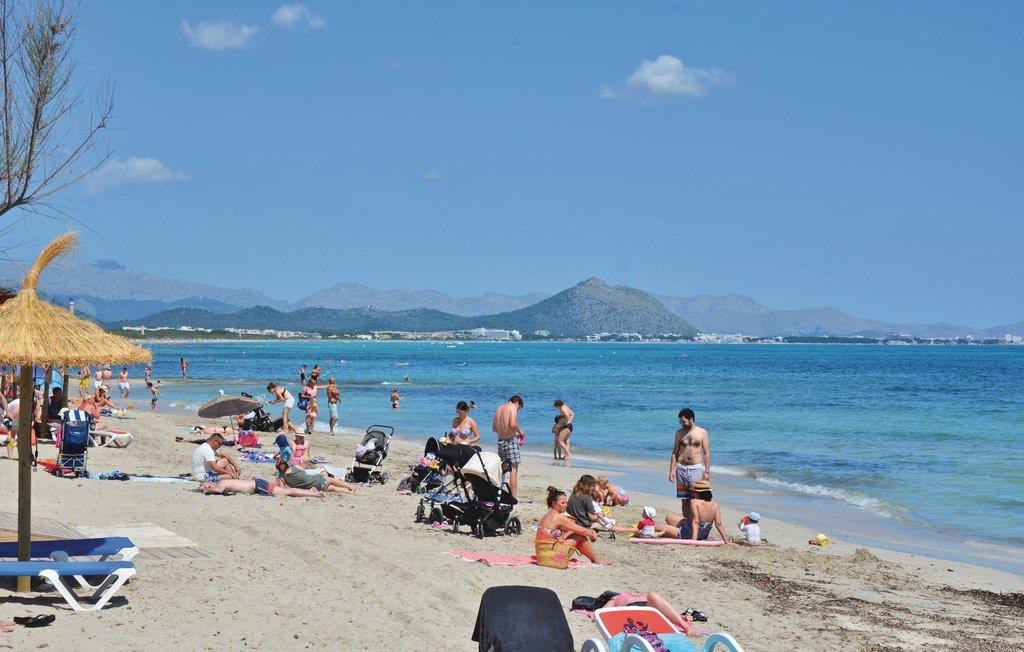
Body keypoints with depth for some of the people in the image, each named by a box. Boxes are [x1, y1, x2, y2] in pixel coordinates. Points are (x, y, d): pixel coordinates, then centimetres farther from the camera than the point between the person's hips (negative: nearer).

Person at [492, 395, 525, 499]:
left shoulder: (499, 408, 16)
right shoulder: (512, 408, -8)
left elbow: (494, 428, 20)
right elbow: (513, 425, -23)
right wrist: (520, 432, -5)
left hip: (500, 440, 7)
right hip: (511, 440, -7)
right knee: (514, 469, -5)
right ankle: (514, 497, -7)